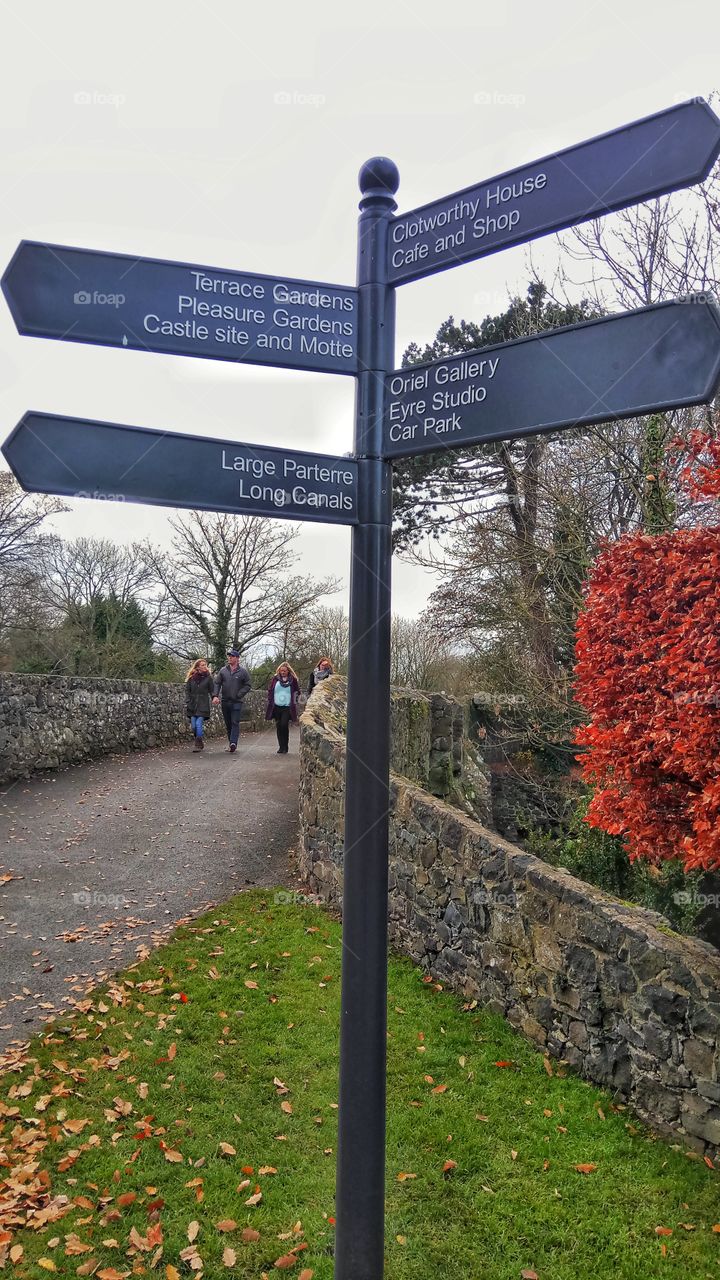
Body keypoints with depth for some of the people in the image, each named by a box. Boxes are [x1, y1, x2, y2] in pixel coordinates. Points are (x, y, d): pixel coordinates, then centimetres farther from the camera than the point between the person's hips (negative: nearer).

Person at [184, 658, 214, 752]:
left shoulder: (208, 678, 2)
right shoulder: (191, 678, 6)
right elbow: (187, 690, 8)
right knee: (193, 726, 3)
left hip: (203, 705, -3)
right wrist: (187, 702, -1)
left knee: (199, 724, -11)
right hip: (192, 705, 3)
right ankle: (200, 741, 23)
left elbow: (212, 691, 4)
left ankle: (198, 745, -4)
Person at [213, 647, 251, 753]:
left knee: (235, 722, -12)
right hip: (225, 701, 4)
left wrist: (239, 694, -12)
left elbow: (247, 686, 1)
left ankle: (233, 742, -20)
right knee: (228, 724, 9)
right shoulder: (223, 670, 6)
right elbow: (217, 683, 5)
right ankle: (231, 743, 18)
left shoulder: (243, 671, -1)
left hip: (237, 702, -4)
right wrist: (215, 695, -10)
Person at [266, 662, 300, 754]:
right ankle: (281, 747, 14)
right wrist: (270, 701, 6)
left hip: (287, 707, -3)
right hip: (276, 707, 3)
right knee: (279, 727, 5)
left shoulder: (293, 680, 2)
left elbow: (297, 692, 10)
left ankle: (285, 747, -2)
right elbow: (270, 690, 13)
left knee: (284, 725, -14)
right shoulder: (275, 679, 7)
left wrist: (294, 701, 2)